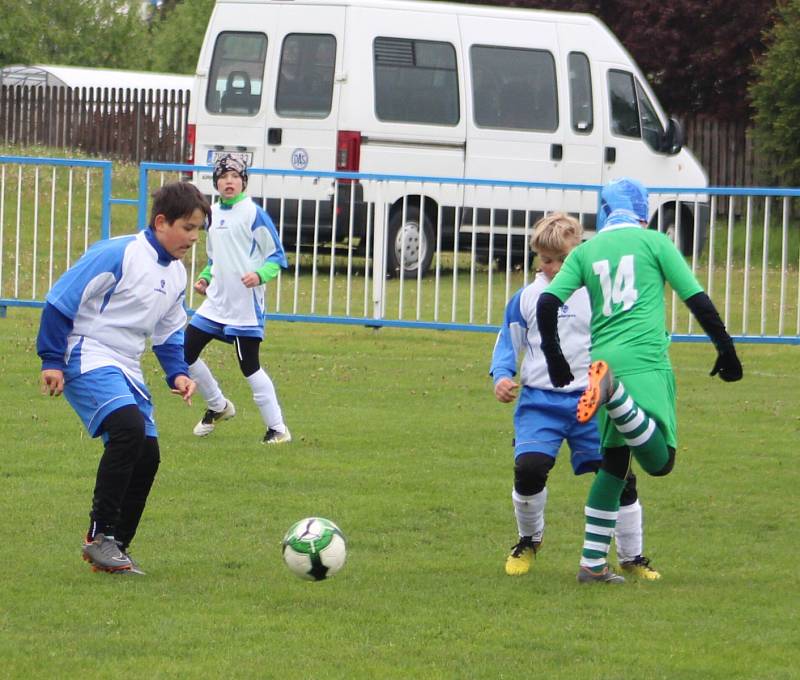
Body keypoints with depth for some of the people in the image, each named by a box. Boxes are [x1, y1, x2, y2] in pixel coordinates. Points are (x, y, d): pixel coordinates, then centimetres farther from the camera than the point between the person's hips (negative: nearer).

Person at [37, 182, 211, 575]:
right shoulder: (118, 255, -16)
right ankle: (100, 535, -22)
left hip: (126, 371, 9)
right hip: (88, 360, -9)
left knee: (147, 455, 1)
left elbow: (169, 333, 24)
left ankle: (116, 548, 13)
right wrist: (52, 360, -14)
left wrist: (178, 373, 8)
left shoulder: (176, 275, 11)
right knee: (129, 427, -29)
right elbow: (60, 301, -14)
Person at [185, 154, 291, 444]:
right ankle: (218, 406, 27)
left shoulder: (253, 214, -10)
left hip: (245, 305, -8)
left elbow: (277, 256, -9)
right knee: (184, 353, 6)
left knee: (249, 365, -8)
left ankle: (277, 428, 1)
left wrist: (260, 274, -26)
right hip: (215, 302, 8)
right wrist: (205, 278, 9)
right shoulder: (213, 213, 12)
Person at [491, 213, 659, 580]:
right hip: (539, 402, 0)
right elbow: (508, 344, 14)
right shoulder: (525, 299, 8)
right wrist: (501, 377, -4)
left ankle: (631, 556, 12)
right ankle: (529, 540, 10)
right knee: (528, 467, -19)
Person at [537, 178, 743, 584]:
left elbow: (546, 304, 8)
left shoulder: (585, 252, 16)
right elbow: (696, 299, 5)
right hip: (645, 360, -5)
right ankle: (611, 392, -40)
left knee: (614, 465, 16)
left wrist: (555, 360, 19)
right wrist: (726, 349, 14)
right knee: (659, 461, -17)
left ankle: (592, 564, 13)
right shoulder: (654, 242, 8)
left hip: (603, 360, 5)